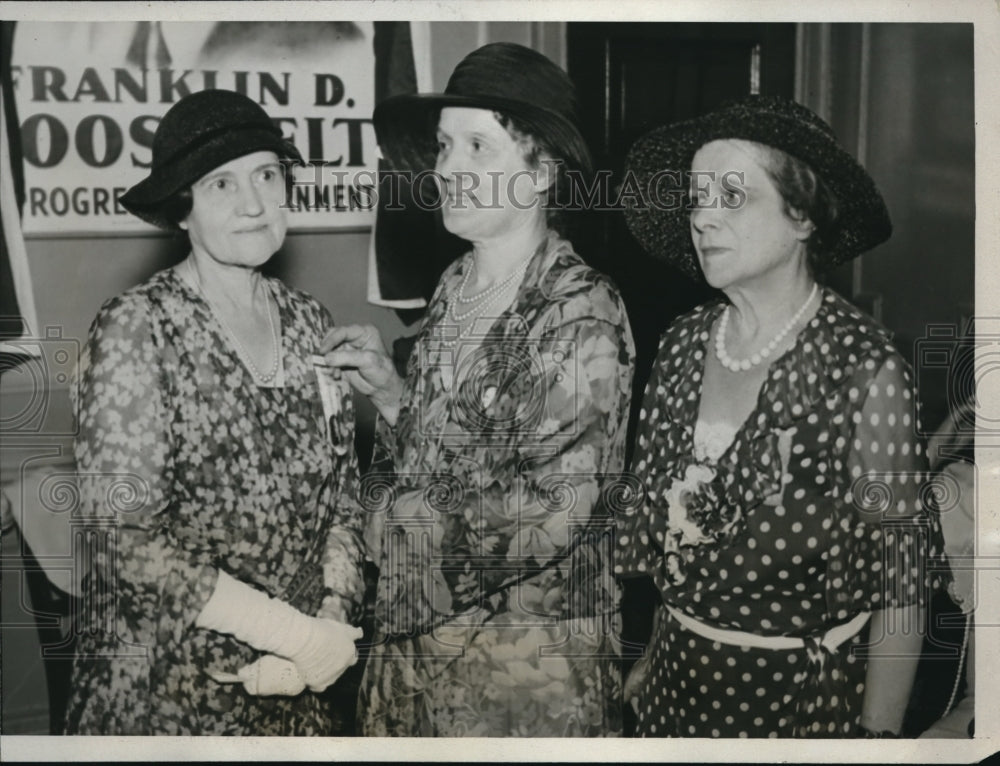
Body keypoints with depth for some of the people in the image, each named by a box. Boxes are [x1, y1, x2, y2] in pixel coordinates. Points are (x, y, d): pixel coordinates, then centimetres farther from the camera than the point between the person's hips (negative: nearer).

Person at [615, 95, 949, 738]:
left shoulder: (868, 369, -19)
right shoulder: (684, 343, -3)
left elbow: (902, 573, -15)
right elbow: (671, 522, 7)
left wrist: (876, 738, -13)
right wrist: (656, 656, 10)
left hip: (804, 691, -5)